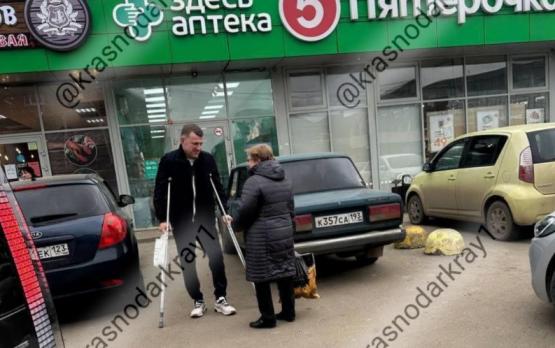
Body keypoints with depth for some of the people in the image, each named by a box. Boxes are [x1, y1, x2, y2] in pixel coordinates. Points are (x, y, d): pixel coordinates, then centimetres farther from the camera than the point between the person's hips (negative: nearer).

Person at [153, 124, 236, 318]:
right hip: (181, 222, -1)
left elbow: (218, 187, 5)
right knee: (187, 262, 7)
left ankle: (220, 299, 12)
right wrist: (162, 219, -12)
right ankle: (198, 302, 21)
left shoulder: (208, 159, -2)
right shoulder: (169, 161, -9)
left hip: (205, 218, 1)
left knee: (216, 257, -2)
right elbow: (159, 192, -6)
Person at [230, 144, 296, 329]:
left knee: (262, 277, 5)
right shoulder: (285, 180, 11)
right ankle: (288, 312, 26)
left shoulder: (254, 182, -15)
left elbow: (245, 211, -16)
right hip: (285, 233, 8)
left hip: (262, 238, -8)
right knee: (285, 273, 15)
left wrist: (234, 222, 3)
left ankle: (268, 318, 14)